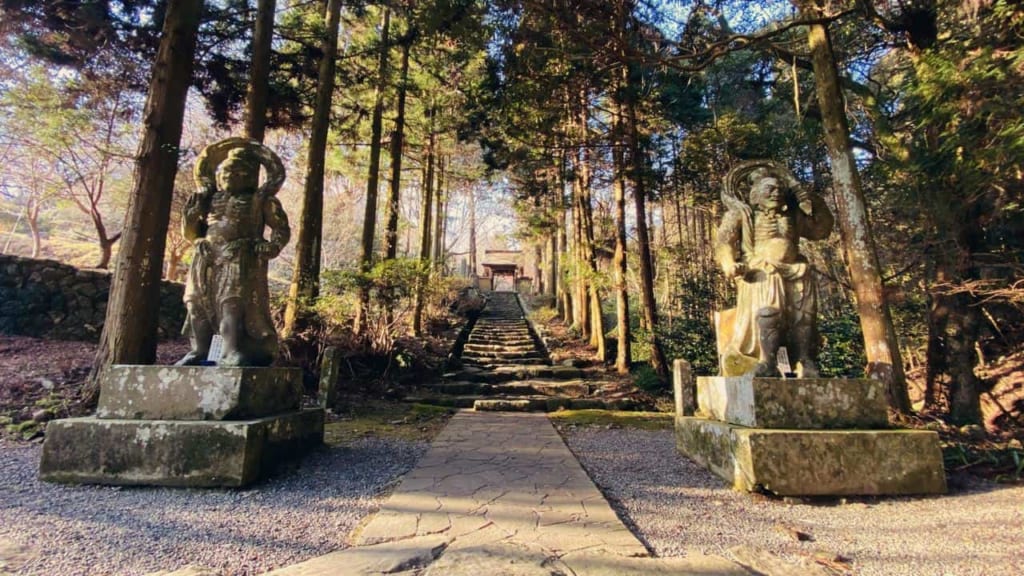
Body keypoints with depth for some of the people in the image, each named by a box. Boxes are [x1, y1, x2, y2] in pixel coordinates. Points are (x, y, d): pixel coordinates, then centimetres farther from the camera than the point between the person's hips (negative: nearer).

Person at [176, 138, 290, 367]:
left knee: (232, 303, -17)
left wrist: (272, 247, -8)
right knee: (197, 303, 2)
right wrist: (192, 213, 8)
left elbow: (282, 229, 9)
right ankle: (198, 352, 8)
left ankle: (232, 352, -21)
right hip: (206, 260, 6)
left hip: (239, 259, -5)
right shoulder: (211, 199, 21)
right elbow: (191, 233, 24)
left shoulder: (260, 199, 9)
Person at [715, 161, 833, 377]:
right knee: (768, 310, -28)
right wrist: (729, 264, -18)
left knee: (804, 311, -16)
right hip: (761, 272, -5)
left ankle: (806, 364, -18)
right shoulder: (741, 213, 12)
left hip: (794, 272, 5)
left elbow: (821, 230, 34)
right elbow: (723, 241, 1)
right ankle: (768, 363, -34)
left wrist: (818, 206, 19)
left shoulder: (793, 215, 26)